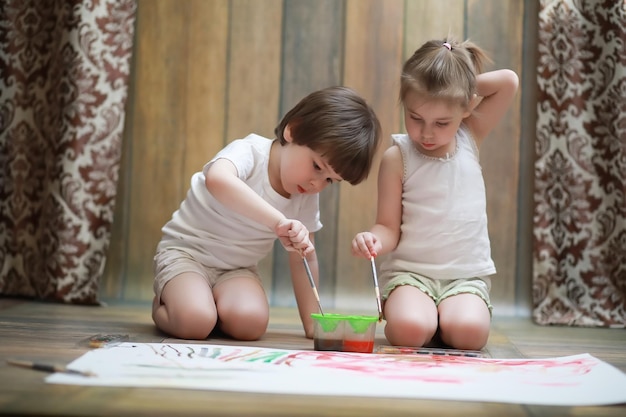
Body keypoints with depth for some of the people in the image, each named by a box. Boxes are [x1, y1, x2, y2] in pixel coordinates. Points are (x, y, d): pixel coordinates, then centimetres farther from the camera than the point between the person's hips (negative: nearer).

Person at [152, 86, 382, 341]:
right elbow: (217, 179, -48)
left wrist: (312, 322, -2)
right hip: (187, 250, -5)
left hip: (238, 267, 5)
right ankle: (162, 306, 4)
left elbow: (304, 258, 4)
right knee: (195, 321, -31)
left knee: (251, 323, -26)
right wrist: (279, 222, -54)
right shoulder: (249, 152, -23)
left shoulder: (307, 197, -3)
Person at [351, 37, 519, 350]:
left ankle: (442, 318, 6)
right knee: (408, 331, -30)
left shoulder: (470, 138, 5)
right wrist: (373, 240, -26)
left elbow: (509, 82, -2)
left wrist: (466, 84, -4)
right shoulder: (397, 156, -4)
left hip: (468, 274, 2)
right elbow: (389, 228, -4)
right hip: (410, 271, -2)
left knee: (468, 332, -27)